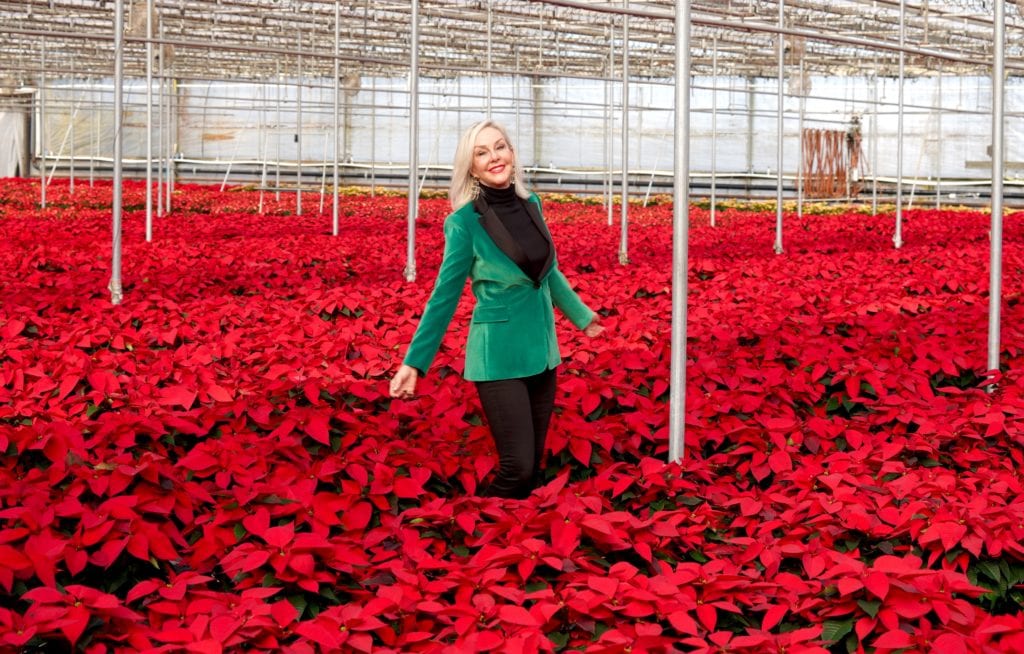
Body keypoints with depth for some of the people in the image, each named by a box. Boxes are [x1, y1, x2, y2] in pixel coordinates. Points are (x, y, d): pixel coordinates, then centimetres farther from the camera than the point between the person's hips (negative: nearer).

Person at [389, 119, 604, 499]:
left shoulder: (530, 205, 4)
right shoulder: (465, 222, -11)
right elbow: (445, 295, -8)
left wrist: (581, 315, 32)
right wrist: (414, 362, -12)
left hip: (541, 351, 6)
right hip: (499, 355, -6)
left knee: (534, 467, 9)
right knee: (517, 468, -11)